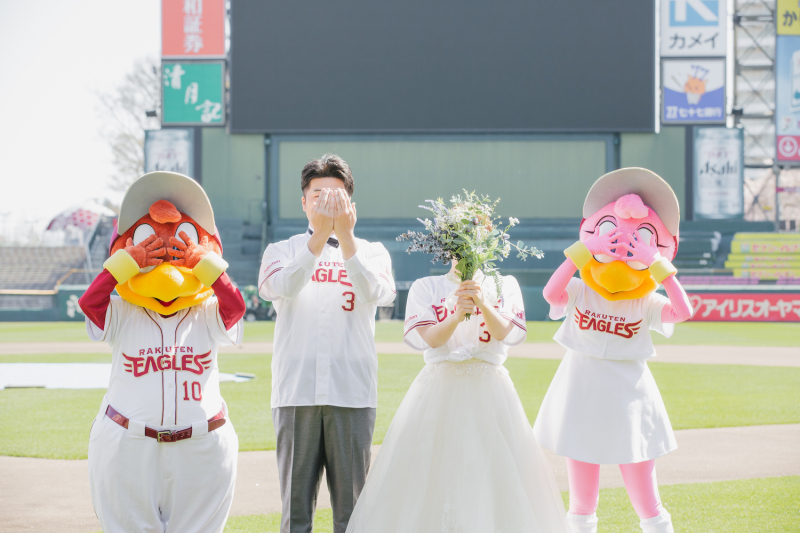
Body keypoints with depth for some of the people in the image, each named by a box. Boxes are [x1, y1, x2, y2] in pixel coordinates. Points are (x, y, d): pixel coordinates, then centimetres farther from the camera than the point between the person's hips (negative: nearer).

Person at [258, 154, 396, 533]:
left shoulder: (371, 252, 12)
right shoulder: (283, 251, 12)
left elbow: (375, 293, -10)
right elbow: (278, 287, -11)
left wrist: (346, 238, -24)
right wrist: (320, 236, -23)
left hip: (352, 392, 0)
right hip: (296, 392, 0)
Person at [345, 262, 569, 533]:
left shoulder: (505, 286, 8)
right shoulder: (425, 287, 6)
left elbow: (504, 333, -7)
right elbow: (429, 339, -7)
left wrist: (483, 304, -25)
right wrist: (456, 315, -24)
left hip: (490, 393, 0)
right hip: (438, 388, 0)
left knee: (495, 472, -8)